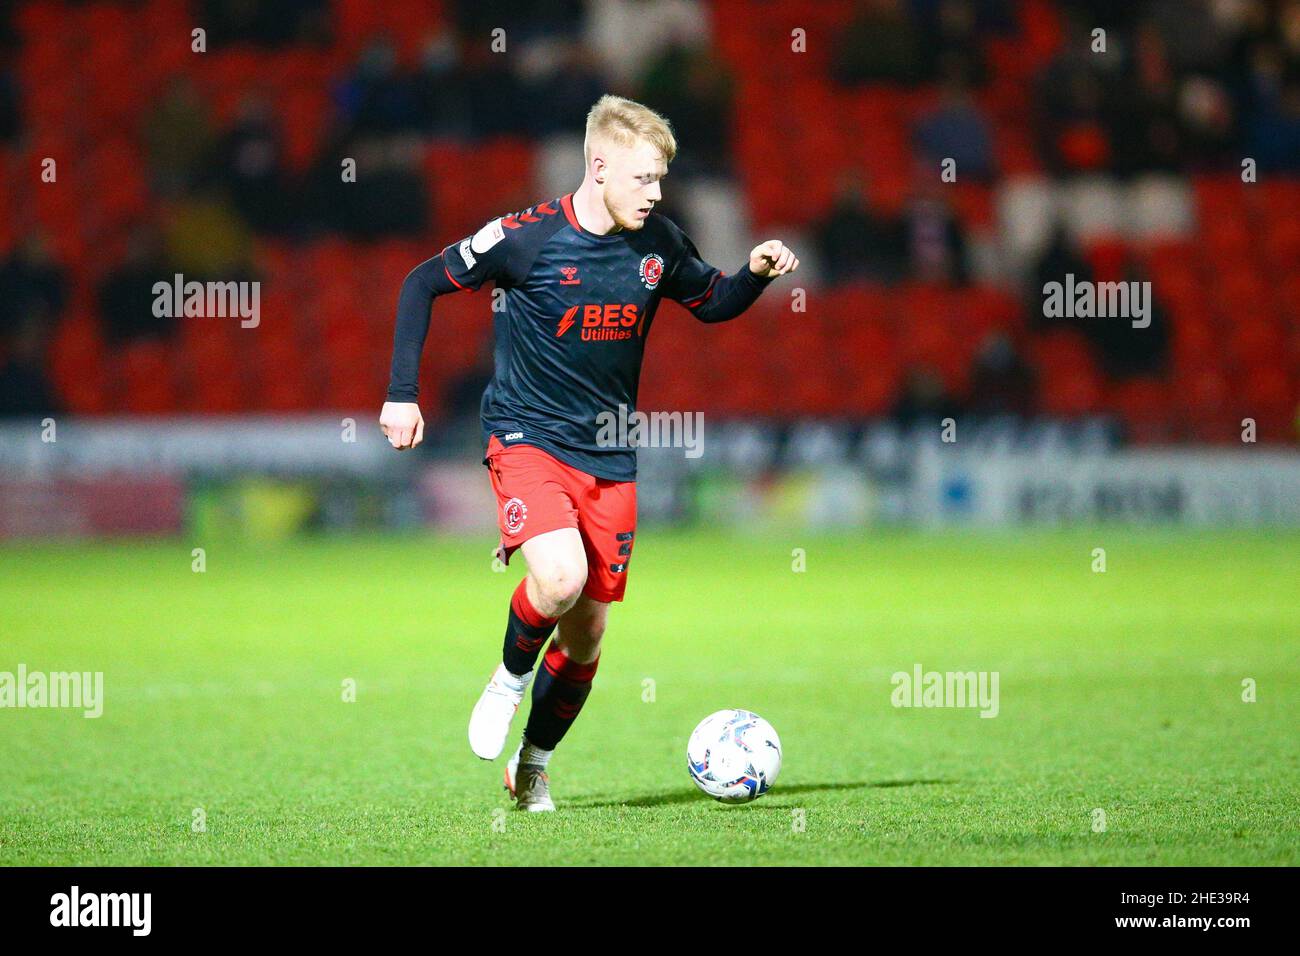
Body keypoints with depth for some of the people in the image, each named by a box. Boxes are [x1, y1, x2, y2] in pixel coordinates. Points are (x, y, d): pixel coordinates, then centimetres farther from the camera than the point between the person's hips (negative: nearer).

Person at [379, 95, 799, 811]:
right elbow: (423, 284, -3)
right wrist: (403, 394, -6)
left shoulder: (658, 243, -1)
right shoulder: (526, 237, -14)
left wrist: (756, 274, -4)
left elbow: (711, 304, 17)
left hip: (610, 459, 4)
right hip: (528, 437, -4)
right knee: (561, 577, -30)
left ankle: (532, 770, 29)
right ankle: (511, 678, 1)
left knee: (586, 637, 7)